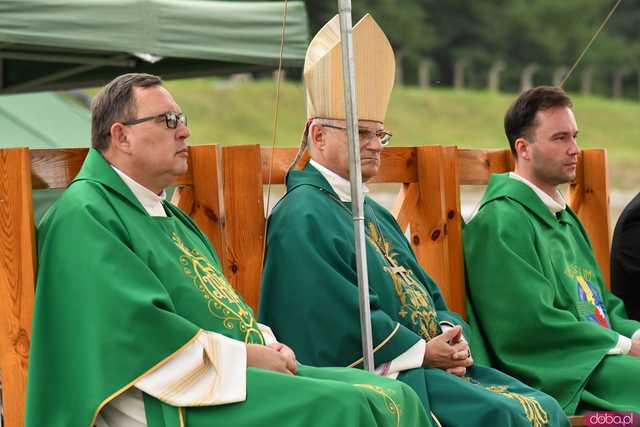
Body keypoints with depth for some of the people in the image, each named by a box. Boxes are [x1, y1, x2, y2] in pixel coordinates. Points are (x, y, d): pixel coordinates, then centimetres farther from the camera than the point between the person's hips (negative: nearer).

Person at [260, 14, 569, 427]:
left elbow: (428, 296, 20)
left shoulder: (373, 213, 23)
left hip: (432, 364, 9)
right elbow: (343, 325, -18)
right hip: (376, 378, -9)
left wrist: (451, 335, -1)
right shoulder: (303, 218, -8)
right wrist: (421, 352, -15)